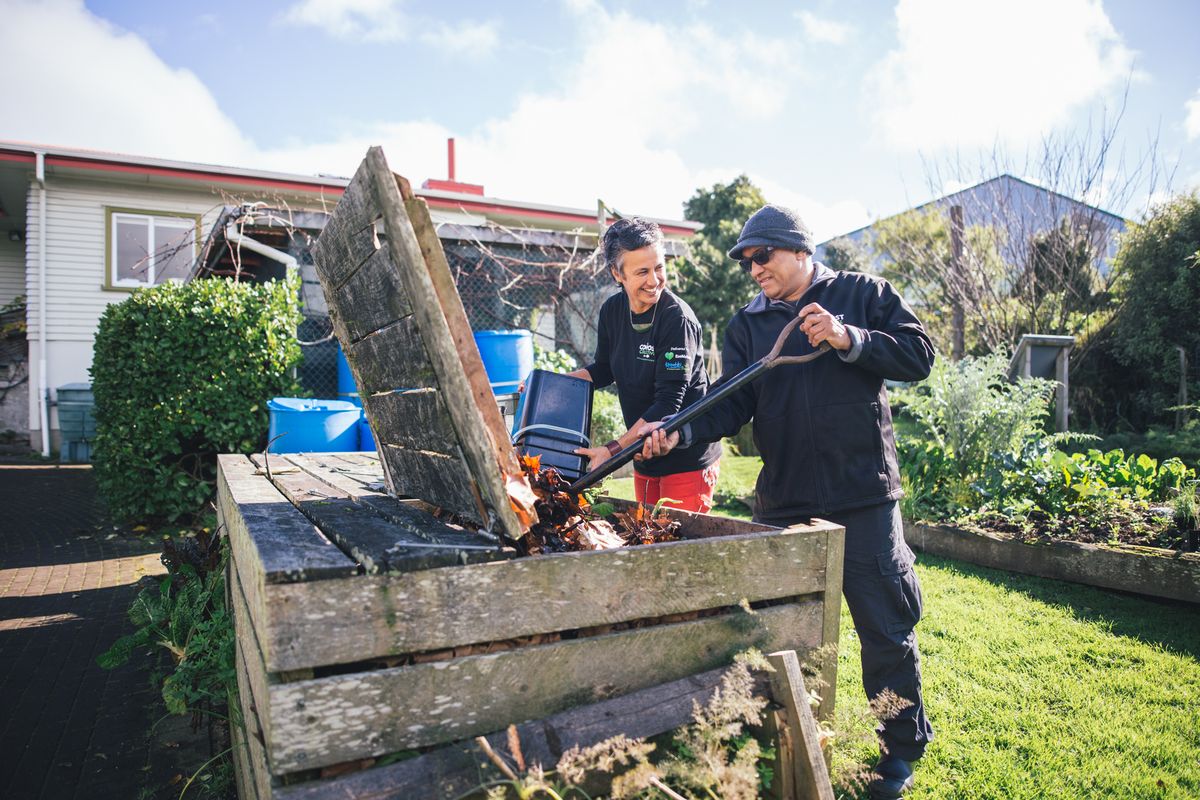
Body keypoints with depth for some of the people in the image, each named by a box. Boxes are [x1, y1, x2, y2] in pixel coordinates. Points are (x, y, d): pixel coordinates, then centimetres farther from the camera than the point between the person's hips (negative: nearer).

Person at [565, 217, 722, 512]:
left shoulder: (677, 319, -22)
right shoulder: (612, 311, -1)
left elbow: (668, 403, -24)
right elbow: (604, 370, 14)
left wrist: (612, 449, -25)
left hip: (687, 461, -7)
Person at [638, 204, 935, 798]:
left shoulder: (863, 294, 4)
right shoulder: (746, 325, 9)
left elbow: (918, 355, -3)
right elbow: (731, 404, -2)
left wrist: (849, 340, -17)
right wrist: (678, 432, -20)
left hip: (863, 497, -3)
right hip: (782, 503, 3)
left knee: (885, 627, 6)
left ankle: (901, 749, 28)